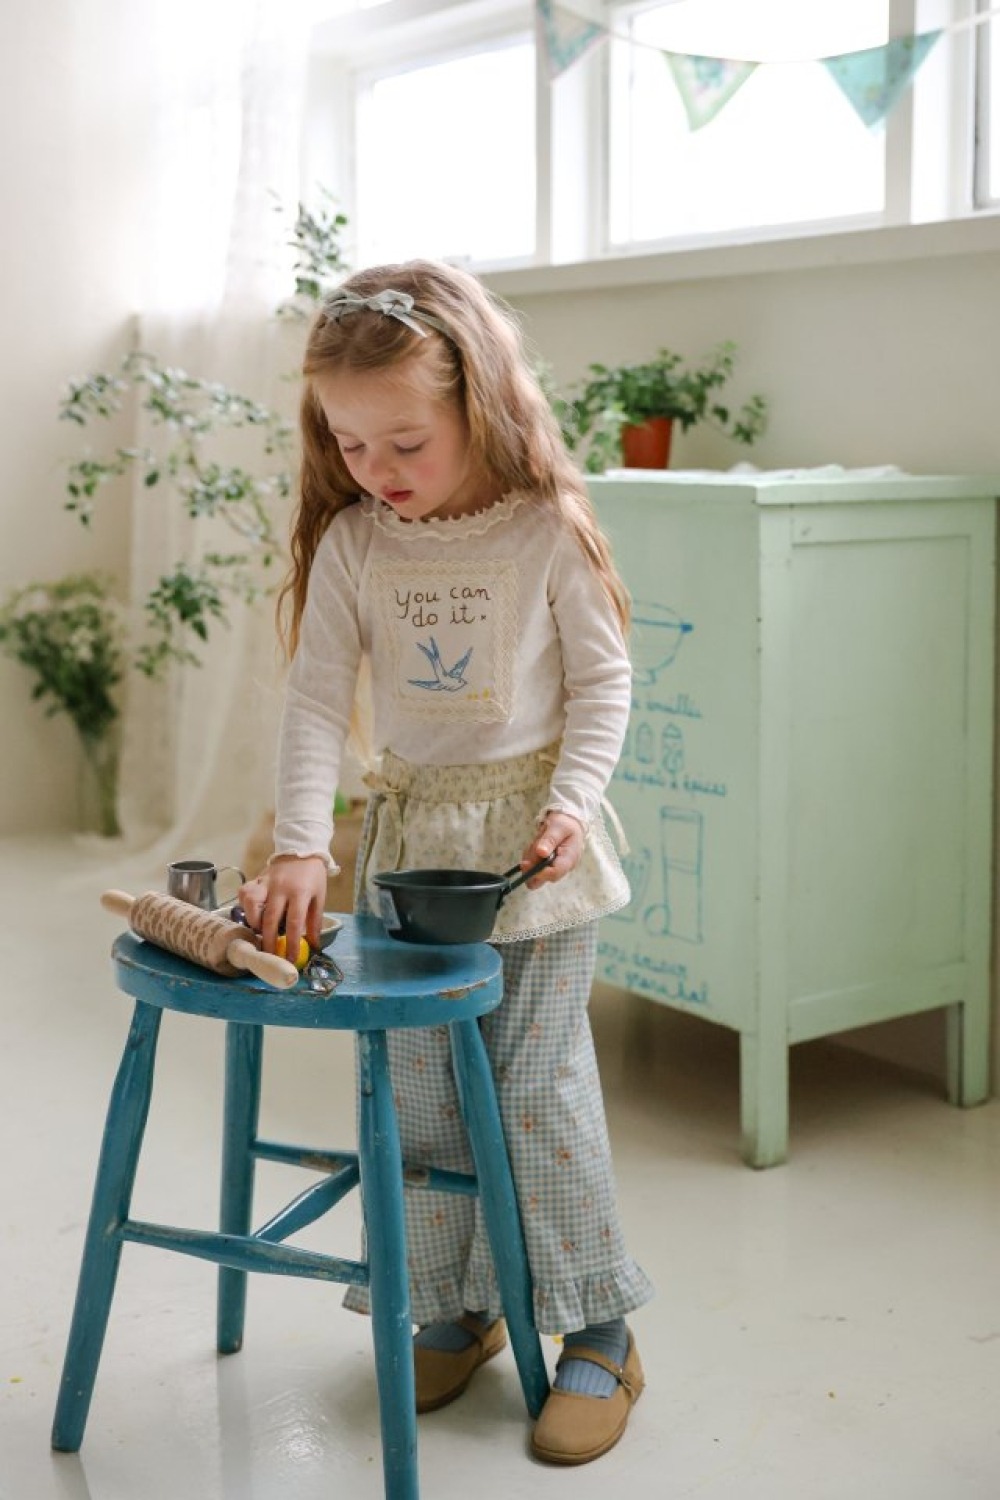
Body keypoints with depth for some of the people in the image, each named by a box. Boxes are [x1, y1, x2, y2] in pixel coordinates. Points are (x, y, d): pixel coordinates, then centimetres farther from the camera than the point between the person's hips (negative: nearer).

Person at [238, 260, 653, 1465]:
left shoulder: (546, 531, -10)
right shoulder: (350, 545, -2)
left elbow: (602, 683, -4)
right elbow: (317, 699, -5)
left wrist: (570, 804, -15)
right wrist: (301, 844, -15)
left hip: (533, 836, -3)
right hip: (410, 838, 4)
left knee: (541, 1085, 1)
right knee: (417, 1091, 9)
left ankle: (597, 1331, 16)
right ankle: (453, 1309, 28)